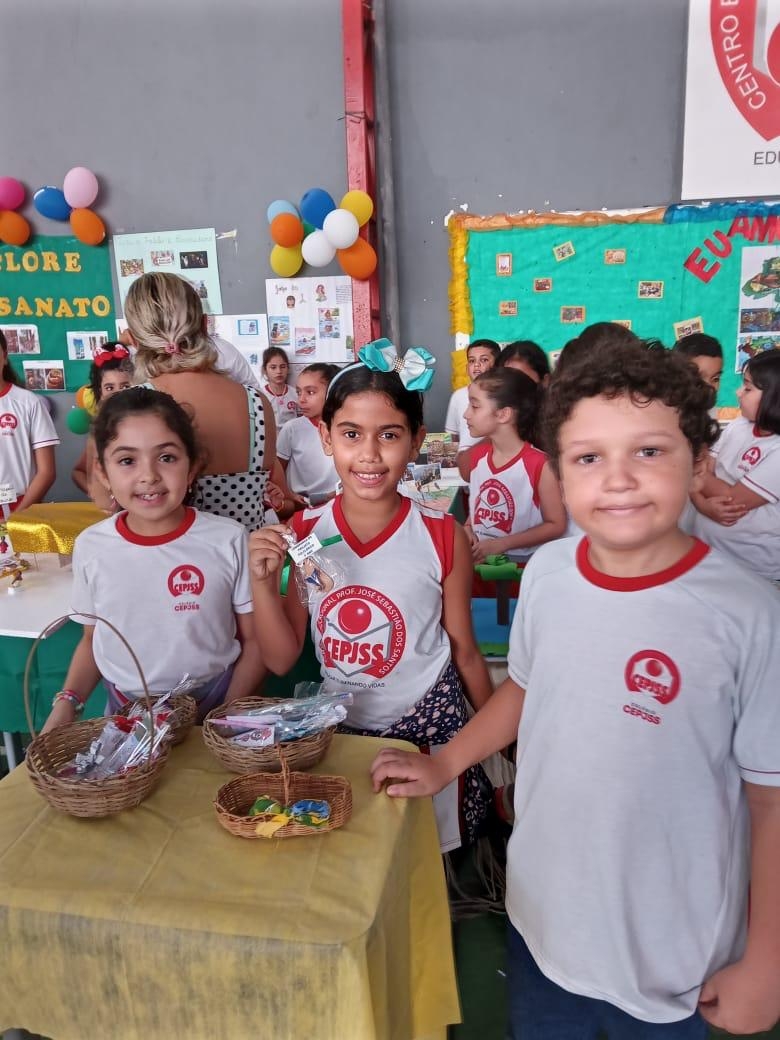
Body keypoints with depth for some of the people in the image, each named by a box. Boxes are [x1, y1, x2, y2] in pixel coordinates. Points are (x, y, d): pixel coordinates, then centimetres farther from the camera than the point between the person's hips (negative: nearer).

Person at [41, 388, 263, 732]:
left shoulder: (229, 540, -11)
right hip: (125, 713, 3)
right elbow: (93, 639, 12)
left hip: (213, 705, -2)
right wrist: (67, 703, -1)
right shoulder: (90, 546, -2)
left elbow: (254, 640, -1)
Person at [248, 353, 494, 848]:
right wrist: (263, 584, -19)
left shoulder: (442, 536, -14)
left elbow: (465, 651, -2)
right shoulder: (304, 534, -8)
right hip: (340, 729, 2)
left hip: (429, 727, -2)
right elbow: (282, 659, -3)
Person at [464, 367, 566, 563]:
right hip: (478, 557, 5)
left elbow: (556, 525, -10)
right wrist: (466, 528, -2)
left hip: (520, 562, -4)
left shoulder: (540, 465, -15)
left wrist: (500, 544, -15)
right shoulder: (477, 455, 4)